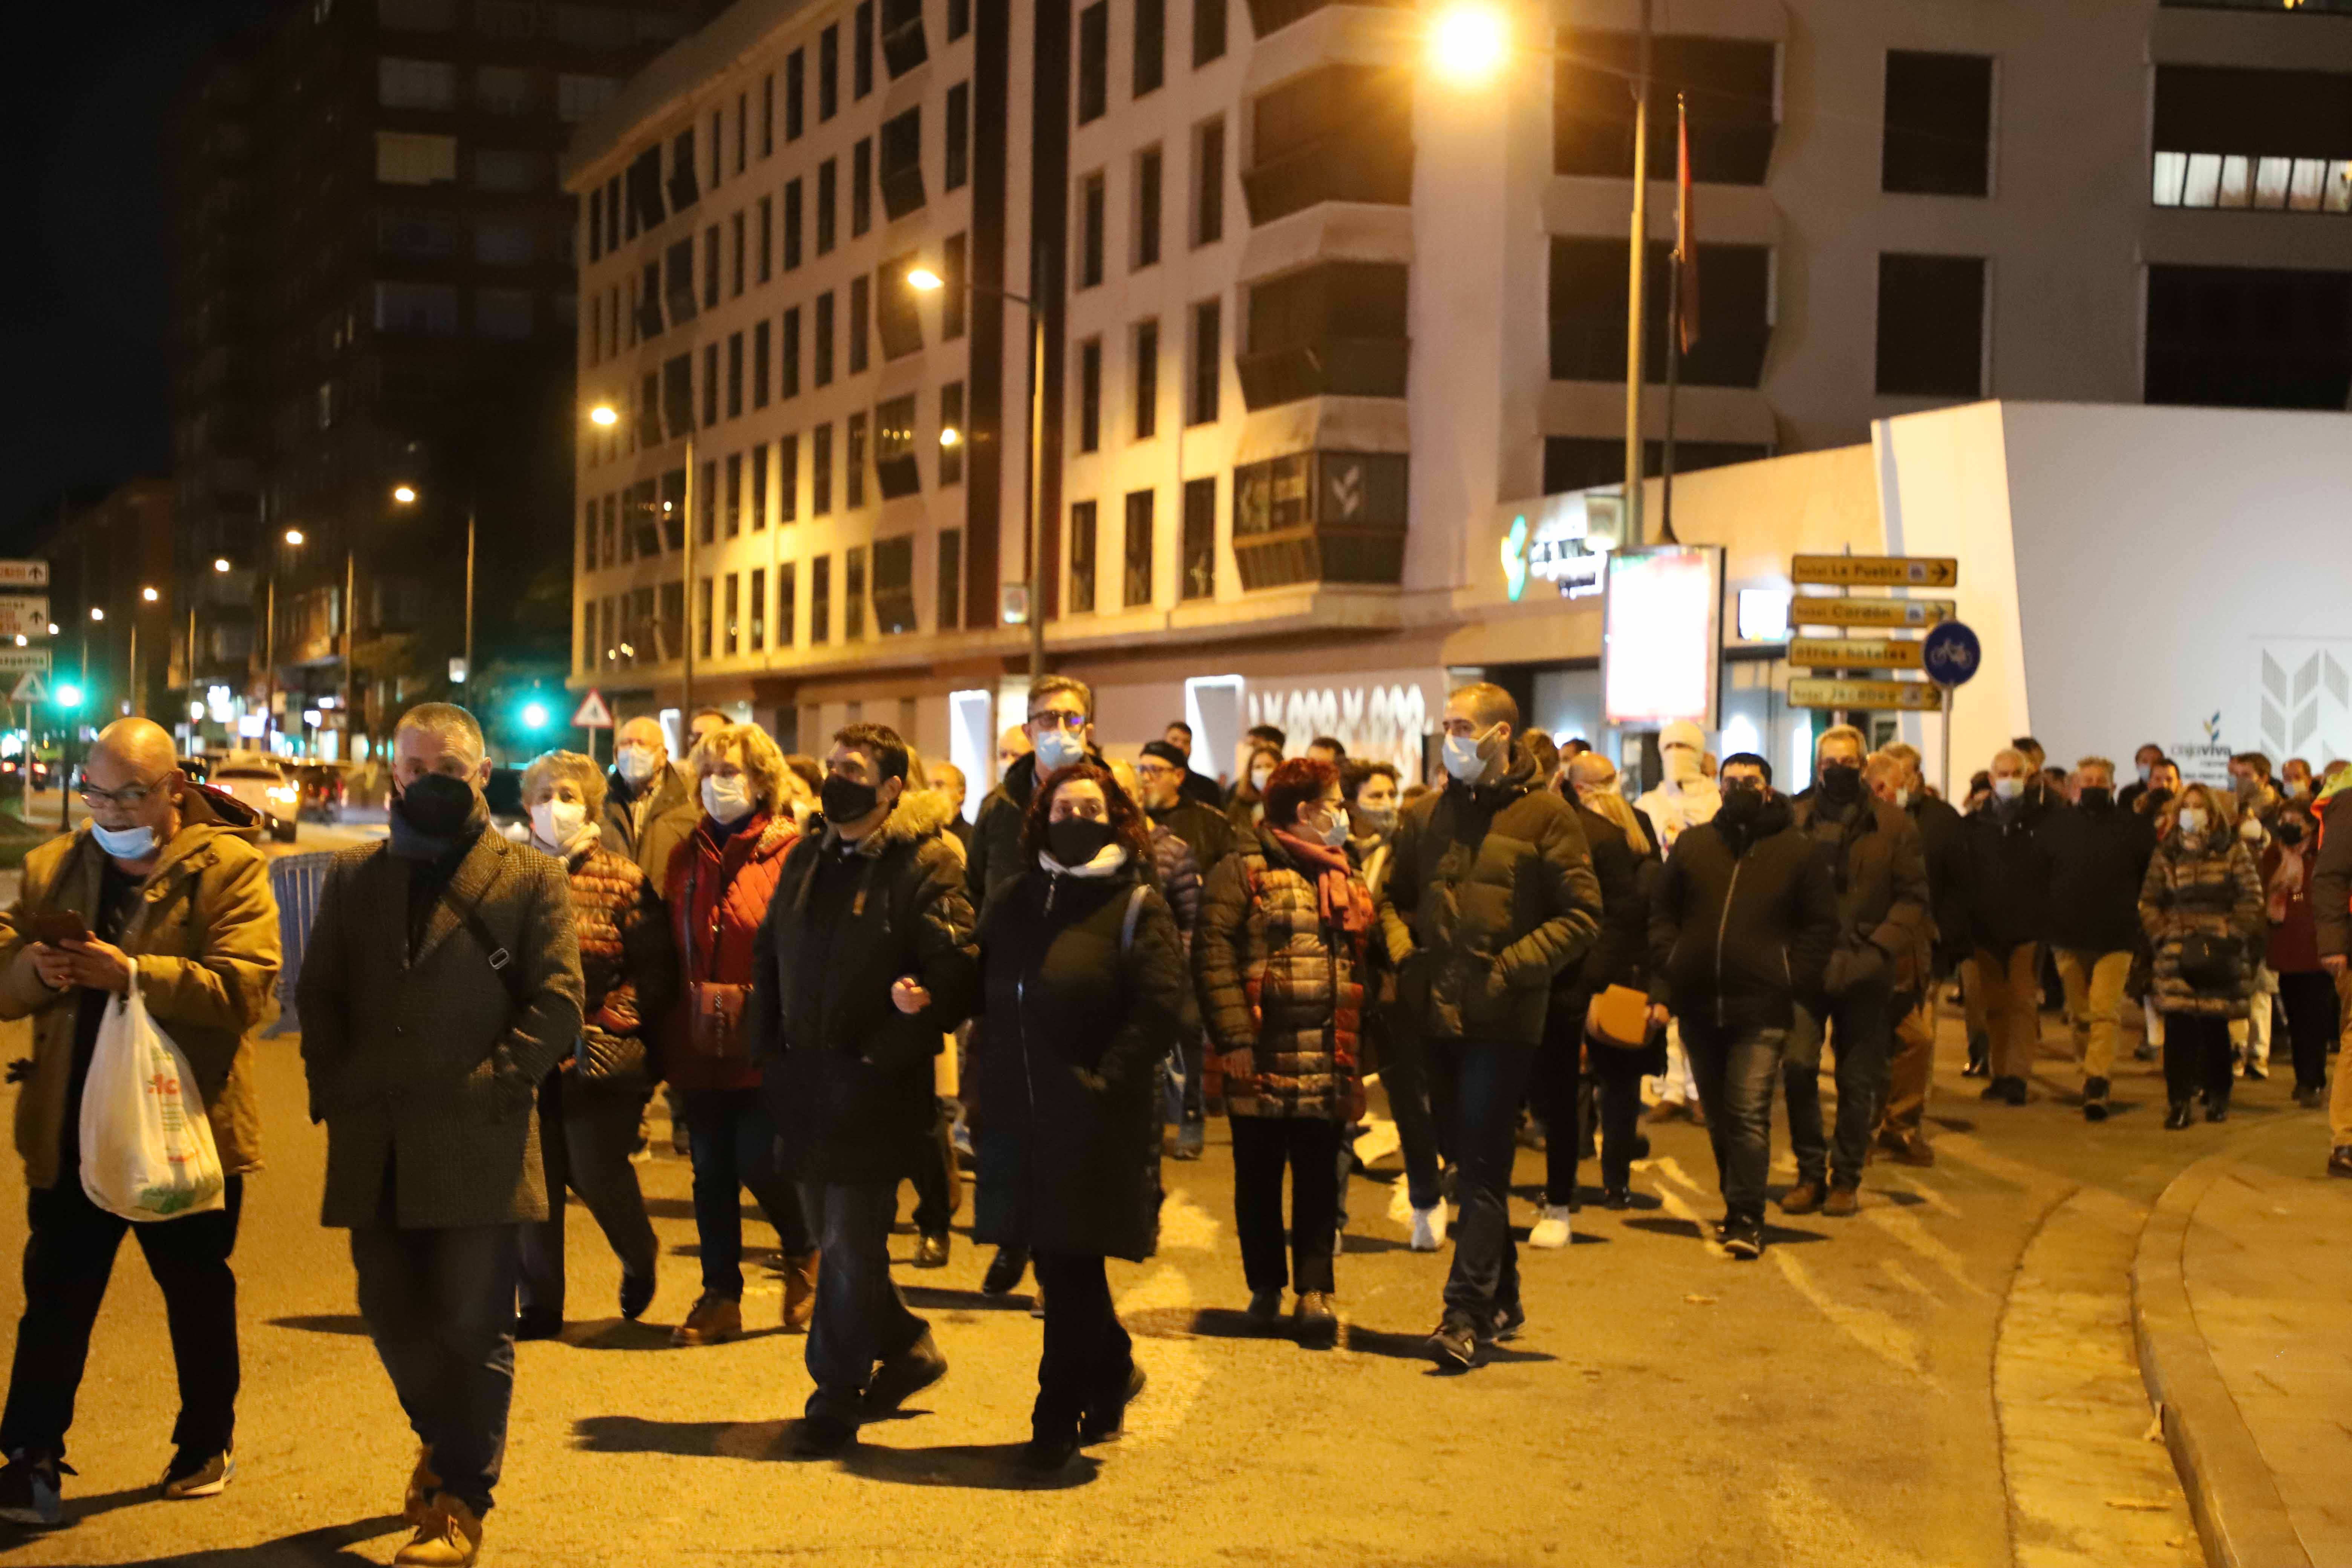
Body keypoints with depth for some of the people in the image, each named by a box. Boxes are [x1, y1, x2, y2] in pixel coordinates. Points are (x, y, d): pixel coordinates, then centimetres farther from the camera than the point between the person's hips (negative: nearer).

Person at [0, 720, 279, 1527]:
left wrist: (133, 973, -28)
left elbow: (245, 985, -19)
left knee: (200, 1297, 14)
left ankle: (207, 1445, 30)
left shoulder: (227, 868, -6)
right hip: (71, 1129, 2)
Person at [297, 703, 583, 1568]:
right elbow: (317, 994, 14)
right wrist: (332, 1086, 1)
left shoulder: (531, 878, 4)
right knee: (391, 1311, 11)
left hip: (479, 1141, -4)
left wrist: (495, 1082, -12)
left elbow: (556, 1000, -2)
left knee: (473, 1324, -2)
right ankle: (446, 1441, 37)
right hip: (374, 1145, 4)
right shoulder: (353, 876, 16)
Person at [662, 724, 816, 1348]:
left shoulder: (789, 852, -7)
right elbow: (672, 950, 10)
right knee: (711, 1171, 9)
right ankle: (720, 1299, 18)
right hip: (700, 1042, 5)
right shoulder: (687, 858, 11)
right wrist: (671, 1037, 4)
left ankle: (805, 1253, 23)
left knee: (762, 1161, -6)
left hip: (765, 1043, -5)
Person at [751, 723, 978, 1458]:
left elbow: (959, 969, -15)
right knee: (834, 1236, 15)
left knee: (851, 1247, -2)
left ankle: (834, 1398, 8)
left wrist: (922, 1008, -25)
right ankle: (908, 1347, 33)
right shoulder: (807, 859, 13)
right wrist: (768, 1047, 11)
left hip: (875, 1085, -7)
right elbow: (770, 955, 19)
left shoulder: (928, 865, -10)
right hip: (806, 1080, 7)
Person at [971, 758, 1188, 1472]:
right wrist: (989, 1061, 6)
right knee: (1065, 1268, 14)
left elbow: (1164, 1010, -12)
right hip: (1019, 1114, 5)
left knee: (1070, 1267, -3)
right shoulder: (1011, 900, 13)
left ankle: (1059, 1417, 6)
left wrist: (1106, 1080, -16)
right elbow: (983, 992, 19)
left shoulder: (1135, 906, -4)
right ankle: (1112, 1372, 35)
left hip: (1096, 1123, -5)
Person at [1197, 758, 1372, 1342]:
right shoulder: (1243, 871, -3)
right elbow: (1213, 951, -11)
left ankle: (1314, 1290, 4)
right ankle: (1265, 1285, 18)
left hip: (1329, 1063, 4)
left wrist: (1363, 1050, 10)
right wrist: (1234, 1035, -17)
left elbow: (1366, 962, 18)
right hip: (1263, 1058, -4)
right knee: (1259, 1177, 6)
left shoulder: (1350, 882, 18)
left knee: (1319, 1180, 2)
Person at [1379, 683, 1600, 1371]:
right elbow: (1394, 897, 22)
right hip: (1440, 1012, 5)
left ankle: (1466, 1314, -9)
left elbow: (1582, 914, -5)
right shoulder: (1424, 814, 10)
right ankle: (1501, 1296, 26)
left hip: (1504, 1017, -5)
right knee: (1475, 1164, 13)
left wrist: (1511, 966, -14)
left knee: (1483, 1167, -8)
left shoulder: (1544, 815, -4)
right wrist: (1404, 951, 2)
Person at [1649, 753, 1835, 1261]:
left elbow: (1822, 925, 5)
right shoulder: (1692, 844, 10)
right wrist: (1663, 983, 1)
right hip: (1698, 1004, 4)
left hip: (1761, 1009, -4)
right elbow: (1662, 917, 11)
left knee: (1749, 1114, -11)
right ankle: (1739, 1208, 25)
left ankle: (1745, 1218, -7)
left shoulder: (1796, 850, 3)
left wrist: (1793, 979, -5)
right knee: (1719, 1117, 12)